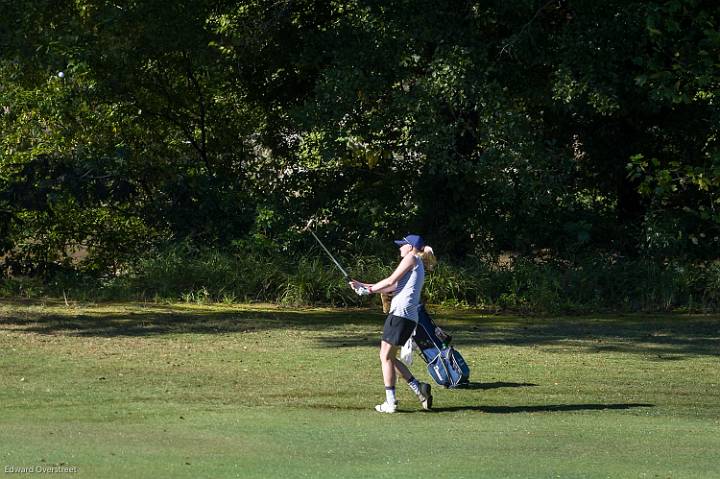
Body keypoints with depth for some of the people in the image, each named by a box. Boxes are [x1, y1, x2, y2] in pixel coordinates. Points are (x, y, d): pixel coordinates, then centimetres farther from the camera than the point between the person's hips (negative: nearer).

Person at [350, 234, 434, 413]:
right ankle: (418, 388, 7)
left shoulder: (411, 258, -2)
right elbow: (392, 287, 24)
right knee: (389, 357, 15)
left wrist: (369, 289, 7)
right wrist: (363, 286, 21)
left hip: (401, 313, -10)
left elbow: (391, 281, -6)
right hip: (410, 318, 10)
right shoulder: (417, 266, 25)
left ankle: (391, 402, -5)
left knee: (386, 357, -4)